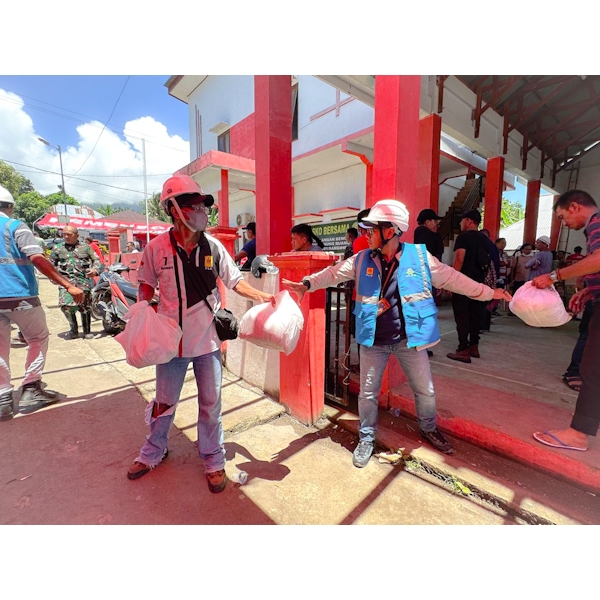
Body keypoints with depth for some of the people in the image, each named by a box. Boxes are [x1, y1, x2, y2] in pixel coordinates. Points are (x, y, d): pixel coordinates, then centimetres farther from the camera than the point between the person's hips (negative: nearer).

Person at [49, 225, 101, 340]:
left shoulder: (85, 247, 11)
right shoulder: (57, 249, 14)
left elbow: (96, 259, 12)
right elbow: (51, 265, 18)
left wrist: (95, 270, -7)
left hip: (83, 280, 0)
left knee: (85, 306, 2)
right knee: (66, 305, -15)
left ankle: (87, 331, 16)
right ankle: (74, 330, 5)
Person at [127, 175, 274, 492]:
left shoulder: (213, 246, -5)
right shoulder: (156, 247, -6)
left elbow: (235, 281, -1)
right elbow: (147, 285, 7)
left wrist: (262, 296, -14)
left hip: (208, 338, 0)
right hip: (171, 339, 0)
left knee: (210, 403, 12)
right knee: (164, 401, 19)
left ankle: (213, 459, 34)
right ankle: (153, 452, 48)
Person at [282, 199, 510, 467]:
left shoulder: (420, 256, -7)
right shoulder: (361, 260, -3)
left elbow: (453, 278, 1)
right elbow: (333, 273, 0)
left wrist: (488, 292, 4)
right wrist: (307, 283, -13)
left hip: (408, 338, 0)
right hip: (374, 340, 1)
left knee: (426, 390, 16)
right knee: (368, 392, 11)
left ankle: (429, 429, 46)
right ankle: (366, 438, 34)